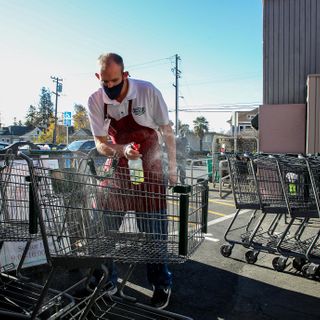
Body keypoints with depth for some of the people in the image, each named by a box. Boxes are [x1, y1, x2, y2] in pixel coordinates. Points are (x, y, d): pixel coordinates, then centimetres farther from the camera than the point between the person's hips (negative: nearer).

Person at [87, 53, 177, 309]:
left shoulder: (148, 92, -17)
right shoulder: (95, 101, -9)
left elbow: (167, 132, -7)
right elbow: (101, 144, -7)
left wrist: (172, 169, -5)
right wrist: (123, 150, -29)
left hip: (149, 168, -3)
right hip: (117, 164, 3)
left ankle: (162, 284, 23)